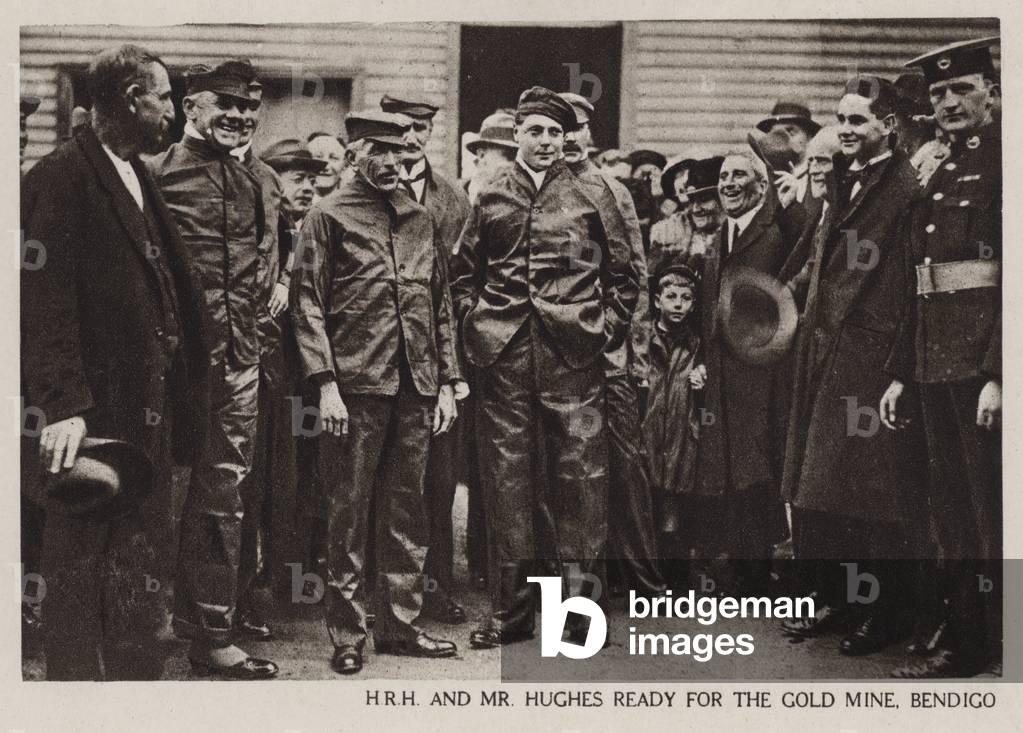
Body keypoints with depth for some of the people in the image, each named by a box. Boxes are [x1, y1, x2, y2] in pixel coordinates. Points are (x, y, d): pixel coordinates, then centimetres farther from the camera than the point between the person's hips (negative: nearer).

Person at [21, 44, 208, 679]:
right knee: (80, 566, 1)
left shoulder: (138, 178, 17)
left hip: (149, 405, 9)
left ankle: (140, 674, 24)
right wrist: (61, 404, -25)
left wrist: (178, 391, 11)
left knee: (144, 556, 14)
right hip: (95, 407, -9)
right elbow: (46, 298, -18)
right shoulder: (62, 178, -10)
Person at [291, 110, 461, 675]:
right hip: (357, 384, -5)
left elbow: (441, 306, 18)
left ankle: (400, 624, 19)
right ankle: (347, 634, 9)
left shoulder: (421, 220, 15)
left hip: (415, 387, 5)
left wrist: (446, 383, 12)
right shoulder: (328, 217, 0)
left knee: (406, 510, 10)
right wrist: (325, 384, -13)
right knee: (350, 510, 1)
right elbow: (307, 305, -5)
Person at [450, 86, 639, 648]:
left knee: (580, 475, -2)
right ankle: (510, 609, 13)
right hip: (504, 355, 2)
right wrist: (474, 324, 7)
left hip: (572, 355, -1)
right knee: (507, 480, 4)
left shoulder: (590, 195, 6)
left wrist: (606, 327, 3)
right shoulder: (490, 197, 10)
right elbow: (464, 271, 19)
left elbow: (624, 274, 11)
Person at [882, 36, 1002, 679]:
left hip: (984, 360, -8)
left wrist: (997, 373, -21)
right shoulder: (937, 178, 18)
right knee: (953, 512, 12)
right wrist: (901, 375, 16)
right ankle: (966, 646, 21)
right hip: (936, 362, 8)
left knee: (992, 512, -4)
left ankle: (1004, 653, 5)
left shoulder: (1002, 162, -6)